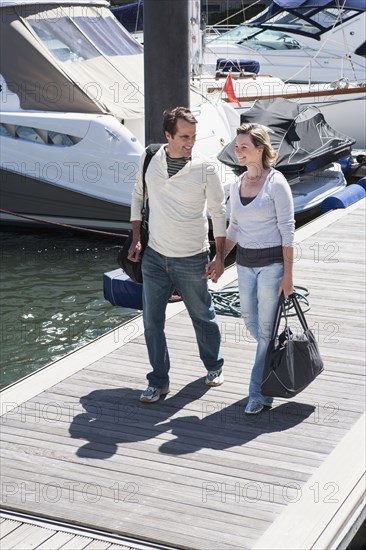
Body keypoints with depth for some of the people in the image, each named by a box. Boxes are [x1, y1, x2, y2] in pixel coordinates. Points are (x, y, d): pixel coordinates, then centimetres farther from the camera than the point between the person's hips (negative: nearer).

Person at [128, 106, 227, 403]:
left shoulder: (205, 168, -10)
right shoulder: (149, 160, -3)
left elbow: (218, 212, -3)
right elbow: (138, 197, 11)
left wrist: (220, 257, -4)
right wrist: (136, 241, 6)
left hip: (192, 259, -2)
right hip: (154, 256, 3)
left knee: (203, 317, 13)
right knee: (152, 322, 6)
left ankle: (214, 366, 37)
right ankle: (159, 381, 19)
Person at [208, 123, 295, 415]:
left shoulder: (276, 183, -11)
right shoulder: (237, 186, 7)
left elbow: (288, 230, -12)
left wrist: (288, 275, -14)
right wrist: (218, 260, 10)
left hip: (272, 262, -6)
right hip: (244, 262, 6)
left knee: (266, 328, 0)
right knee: (251, 322, 14)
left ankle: (259, 391, 9)